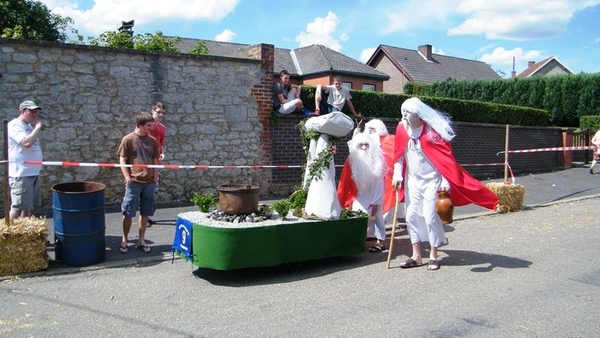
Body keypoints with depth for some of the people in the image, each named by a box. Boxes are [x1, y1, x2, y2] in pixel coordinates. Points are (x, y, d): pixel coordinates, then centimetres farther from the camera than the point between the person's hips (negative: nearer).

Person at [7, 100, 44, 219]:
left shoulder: (29, 125, 16)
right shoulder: (15, 125, -12)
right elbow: (27, 142, -27)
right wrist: (38, 127, -18)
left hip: (32, 172, 10)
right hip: (21, 174, -9)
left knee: (28, 206, 15)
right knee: (17, 207, -7)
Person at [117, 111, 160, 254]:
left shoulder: (152, 140, 8)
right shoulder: (128, 139, -3)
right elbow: (122, 160, -3)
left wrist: (155, 178, 7)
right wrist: (127, 178, -10)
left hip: (149, 183, 4)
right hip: (134, 182, -3)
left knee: (145, 213, 9)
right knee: (128, 213, 3)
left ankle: (141, 240, 20)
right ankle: (124, 240, 19)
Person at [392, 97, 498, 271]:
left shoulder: (432, 131, -16)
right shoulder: (401, 129, -2)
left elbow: (444, 157, -14)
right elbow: (399, 155, 8)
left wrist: (445, 182, -19)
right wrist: (397, 175, -3)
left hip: (431, 181, -5)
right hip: (412, 181, 5)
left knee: (430, 217, -5)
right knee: (411, 216, 4)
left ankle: (433, 256, 11)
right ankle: (416, 256, 15)